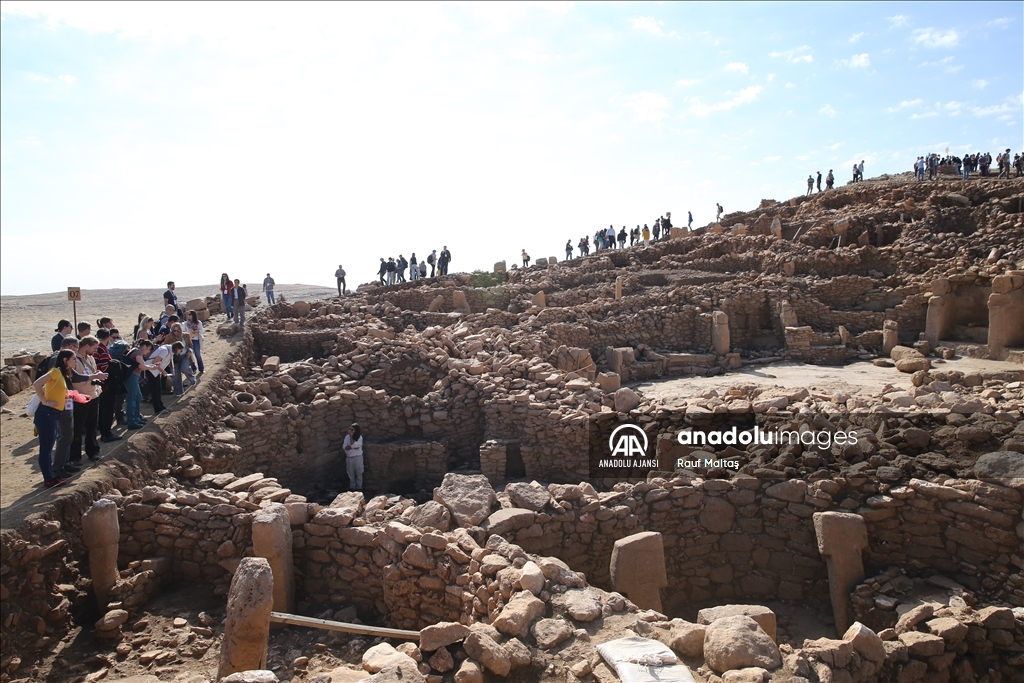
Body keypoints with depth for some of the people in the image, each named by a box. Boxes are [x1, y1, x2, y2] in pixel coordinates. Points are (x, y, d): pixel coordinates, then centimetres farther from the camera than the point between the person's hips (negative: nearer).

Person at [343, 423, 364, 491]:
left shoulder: (359, 437, -12)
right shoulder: (347, 436, -2)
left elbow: (353, 444, -25)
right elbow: (344, 447, -11)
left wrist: (351, 436, -23)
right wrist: (353, 447, -22)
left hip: (358, 458, -3)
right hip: (349, 458, 3)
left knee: (359, 473, 9)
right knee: (351, 474, 14)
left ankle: (359, 487, 22)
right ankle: (352, 487, 29)